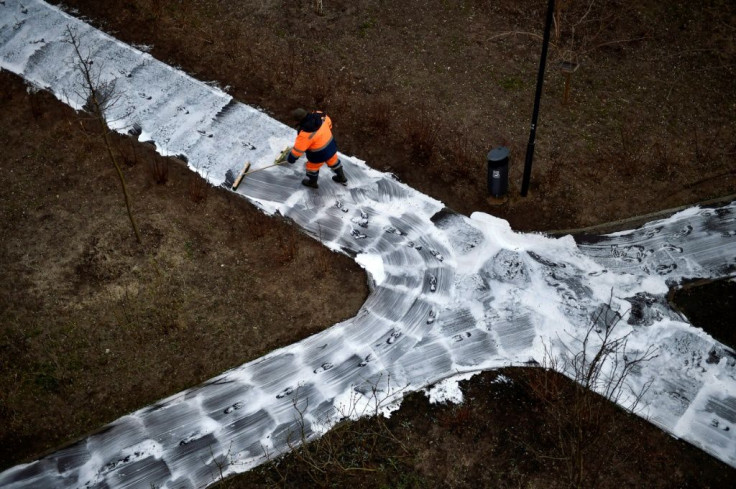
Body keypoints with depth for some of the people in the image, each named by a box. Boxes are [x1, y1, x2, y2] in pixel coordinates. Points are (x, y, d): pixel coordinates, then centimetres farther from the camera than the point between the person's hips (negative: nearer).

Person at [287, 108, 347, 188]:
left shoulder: (305, 133, -37)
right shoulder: (319, 115, -20)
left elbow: (298, 148, -24)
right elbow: (328, 122, 1)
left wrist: (291, 158, -7)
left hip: (319, 154, -6)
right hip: (331, 145, 6)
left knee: (312, 167, 26)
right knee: (333, 162, 32)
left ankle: (312, 182, 53)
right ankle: (341, 178, 55)